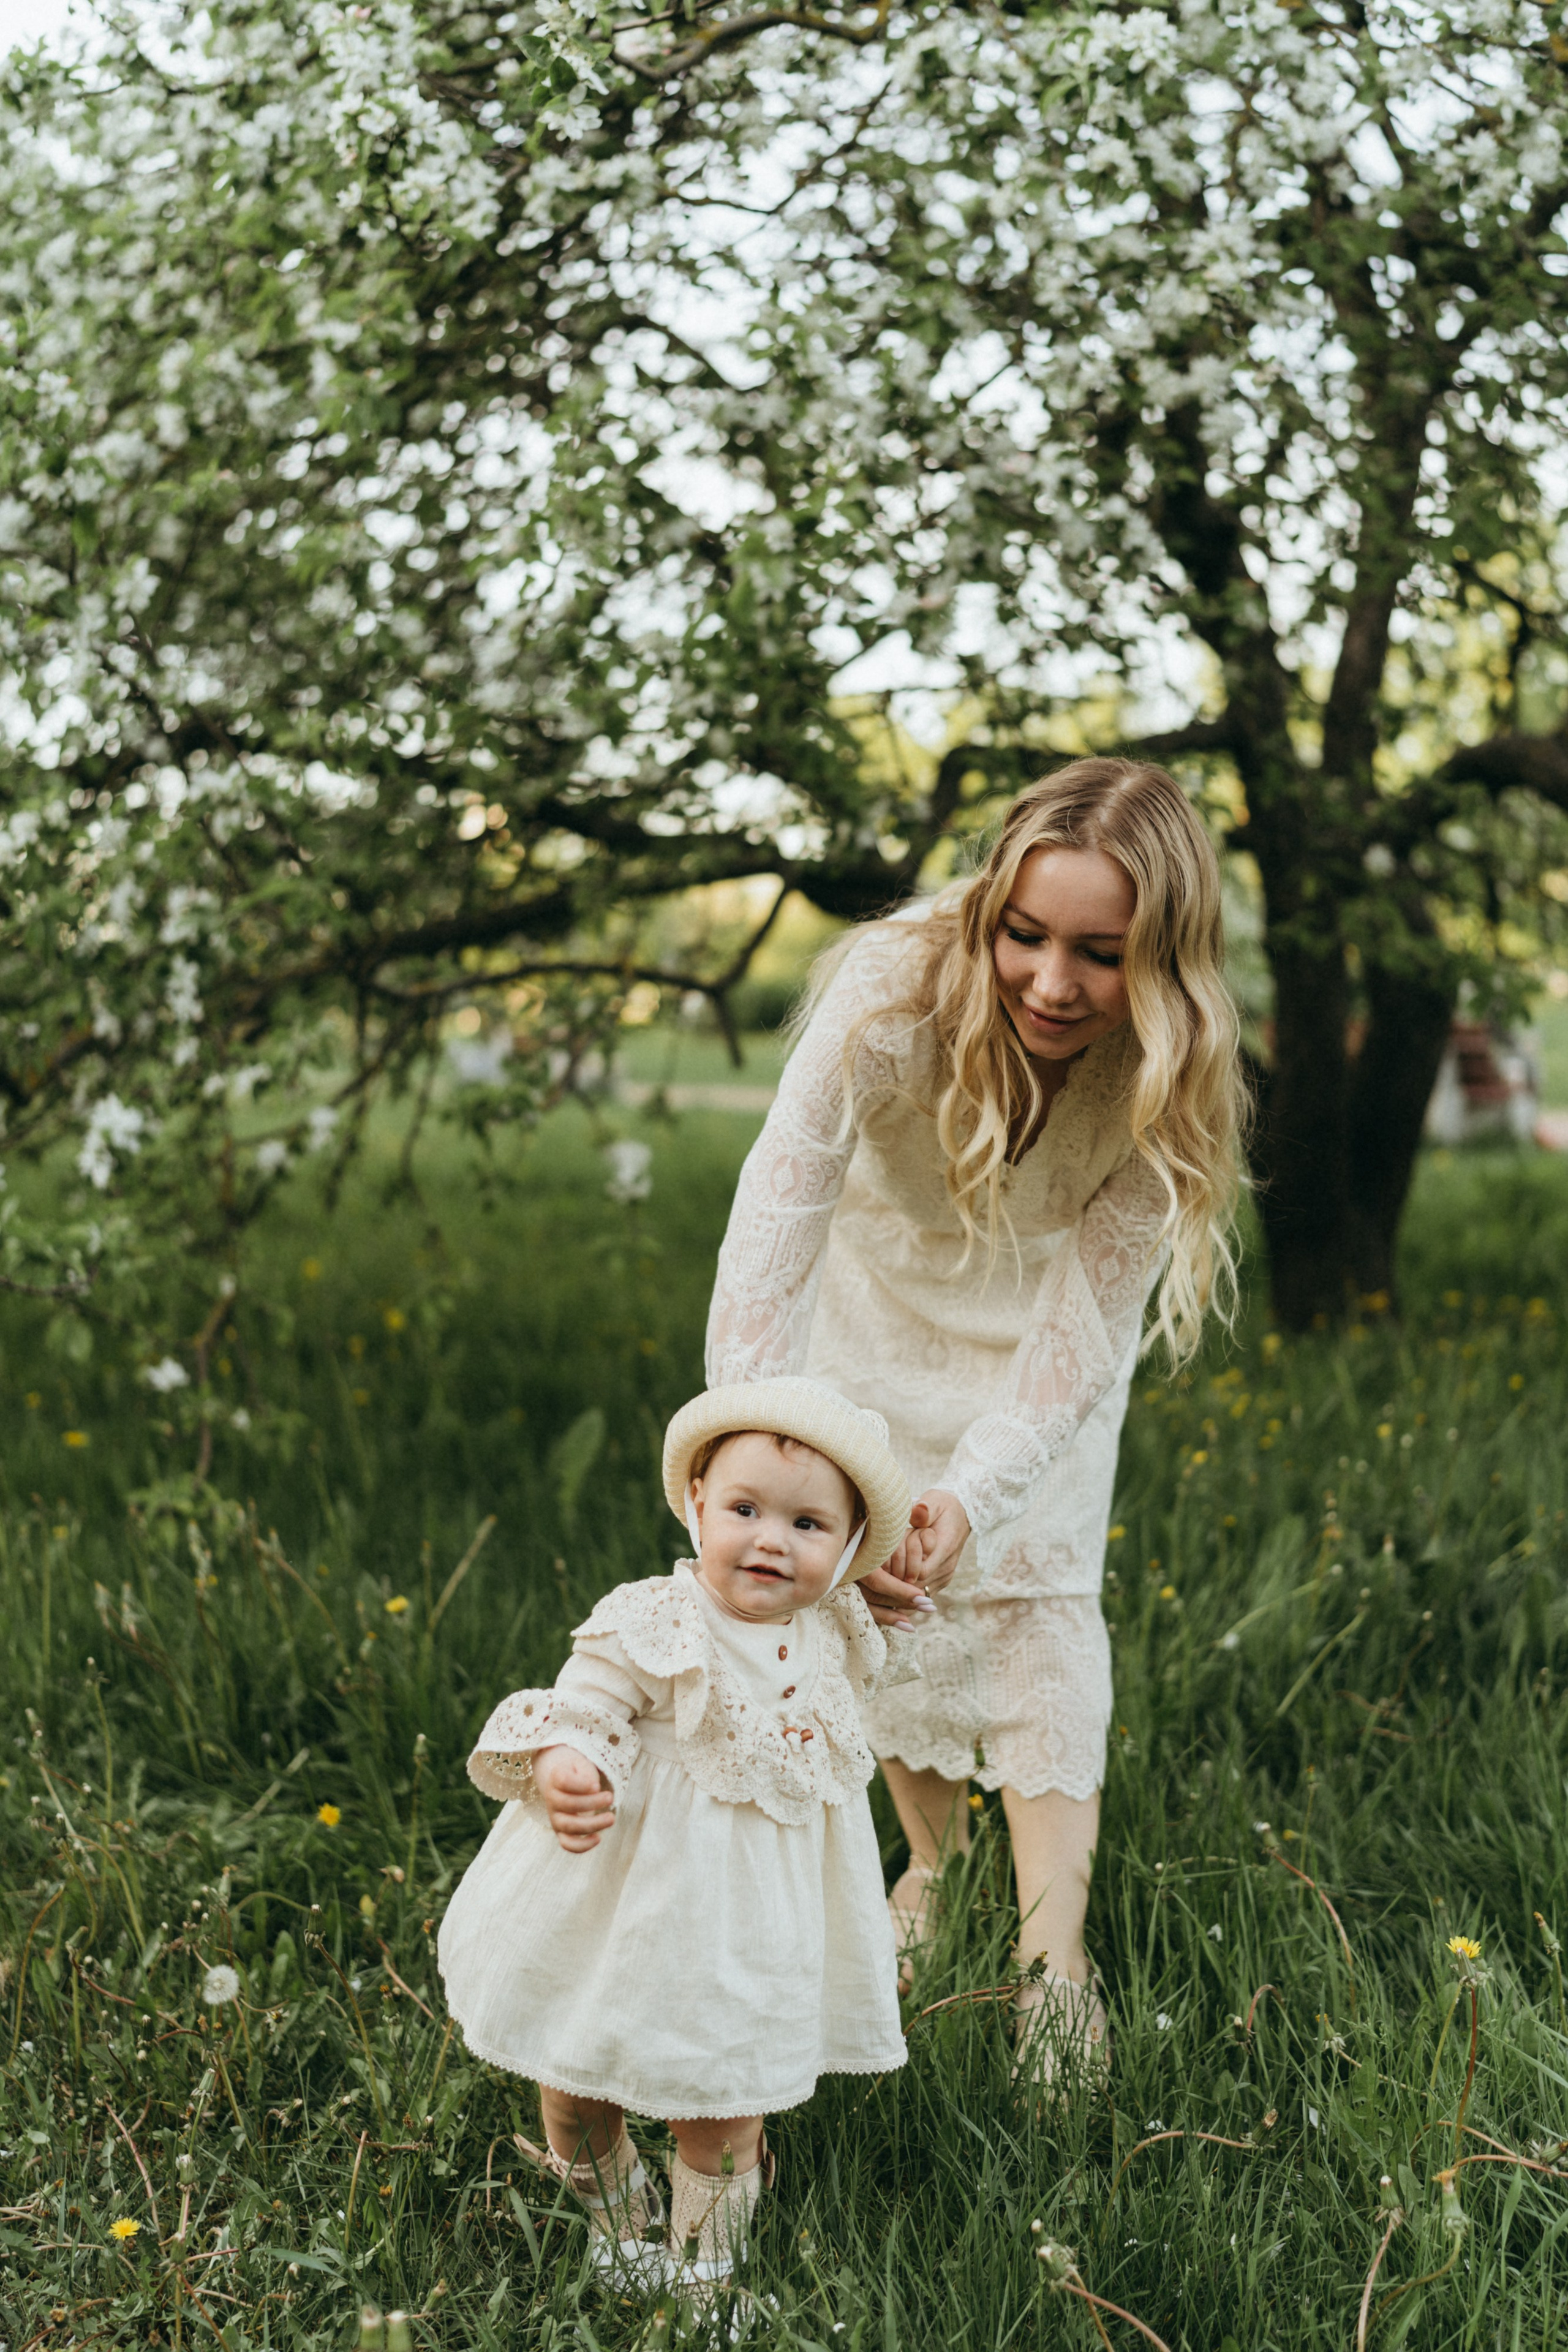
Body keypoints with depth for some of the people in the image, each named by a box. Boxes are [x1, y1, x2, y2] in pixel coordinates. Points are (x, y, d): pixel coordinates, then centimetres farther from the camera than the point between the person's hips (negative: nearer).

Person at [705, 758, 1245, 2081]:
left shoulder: (1166, 1079, -33)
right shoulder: (894, 996, -40)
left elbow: (1083, 1328, -30)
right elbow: (768, 1244, -43)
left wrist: (971, 1496, -46)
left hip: (1044, 1317, 0)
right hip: (883, 1288, 0)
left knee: (1039, 1594, -8)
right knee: (890, 1591, 2)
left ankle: (1056, 1961, -6)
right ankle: (936, 1869, 25)